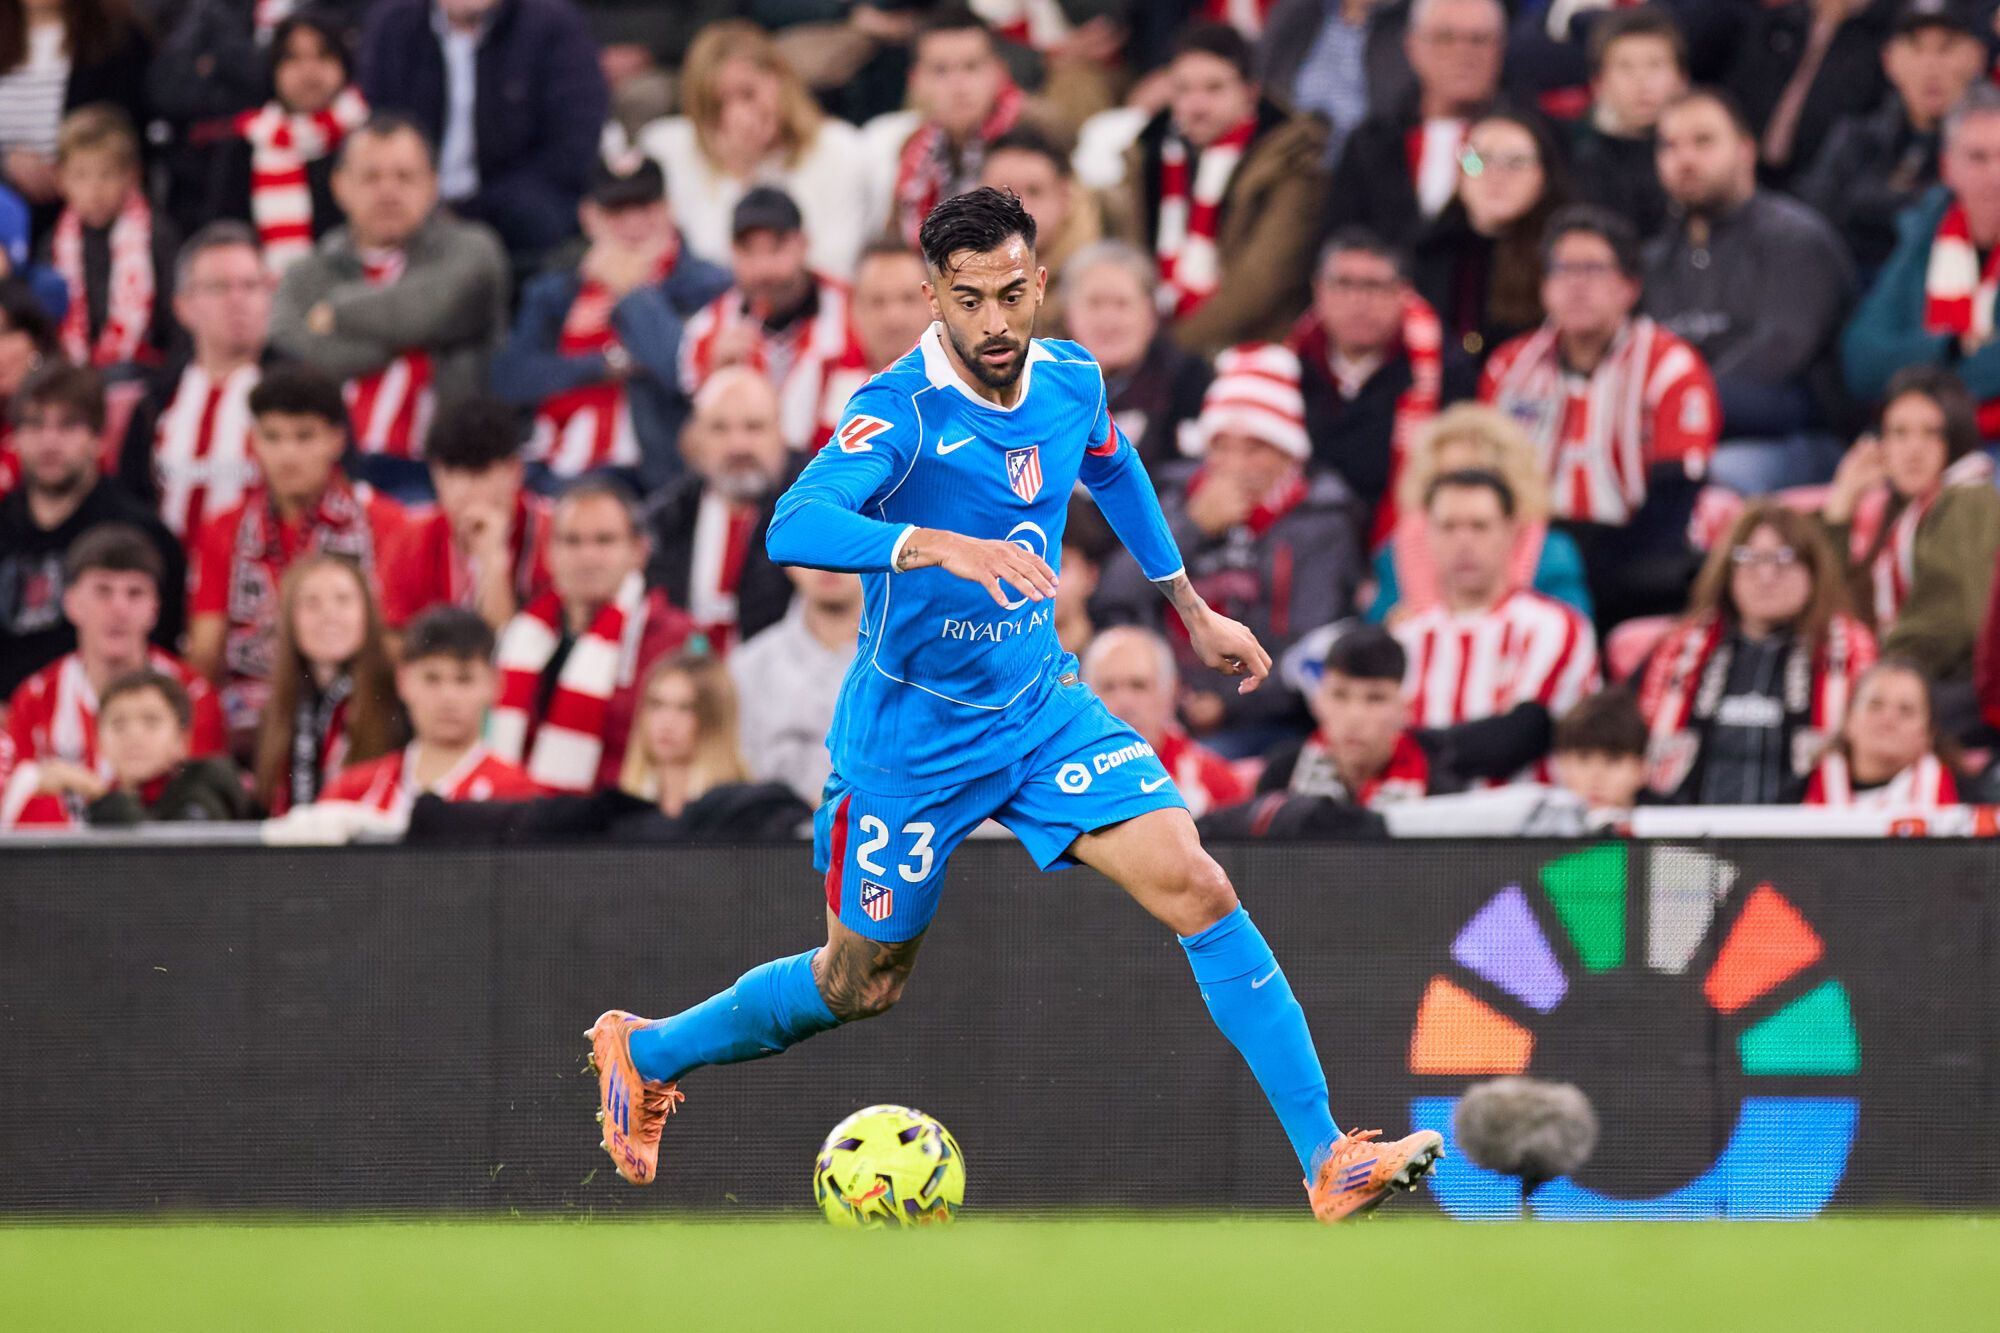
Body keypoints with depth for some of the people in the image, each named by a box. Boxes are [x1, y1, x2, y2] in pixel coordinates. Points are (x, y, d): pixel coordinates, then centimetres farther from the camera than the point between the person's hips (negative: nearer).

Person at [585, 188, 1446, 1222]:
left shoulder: (1071, 380, -5)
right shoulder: (899, 411, -25)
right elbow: (795, 526, -42)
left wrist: (1190, 606, 26)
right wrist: (940, 545, -56)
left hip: (1042, 704, 5)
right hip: (913, 733, -5)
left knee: (1198, 891, -14)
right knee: (861, 985, 12)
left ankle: (1327, 1159, -13)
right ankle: (644, 1053, 38)